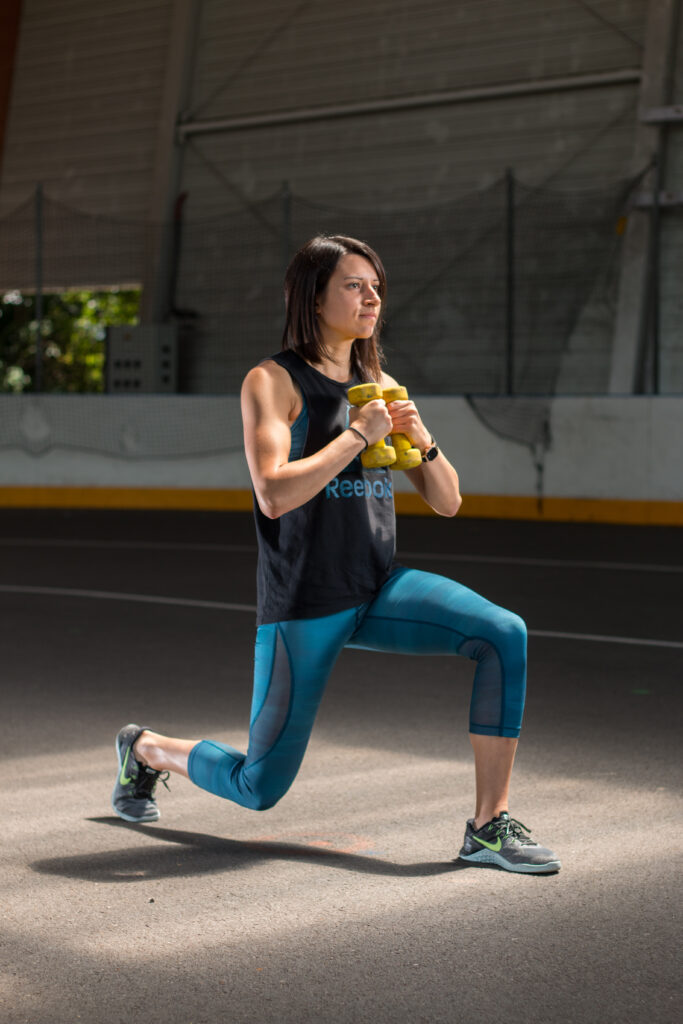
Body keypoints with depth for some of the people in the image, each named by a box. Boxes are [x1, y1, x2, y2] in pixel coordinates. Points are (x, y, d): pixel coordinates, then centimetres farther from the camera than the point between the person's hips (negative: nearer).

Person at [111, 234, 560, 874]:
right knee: (259, 790, 6)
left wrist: (422, 441, -9)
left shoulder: (382, 386, 11)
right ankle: (147, 749, 38)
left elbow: (446, 502, 10)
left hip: (379, 589, 5)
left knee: (504, 635, -21)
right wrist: (359, 434, -19)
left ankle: (490, 826, -15)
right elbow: (273, 496, -23)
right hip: (303, 604, -5)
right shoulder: (272, 382, -8)